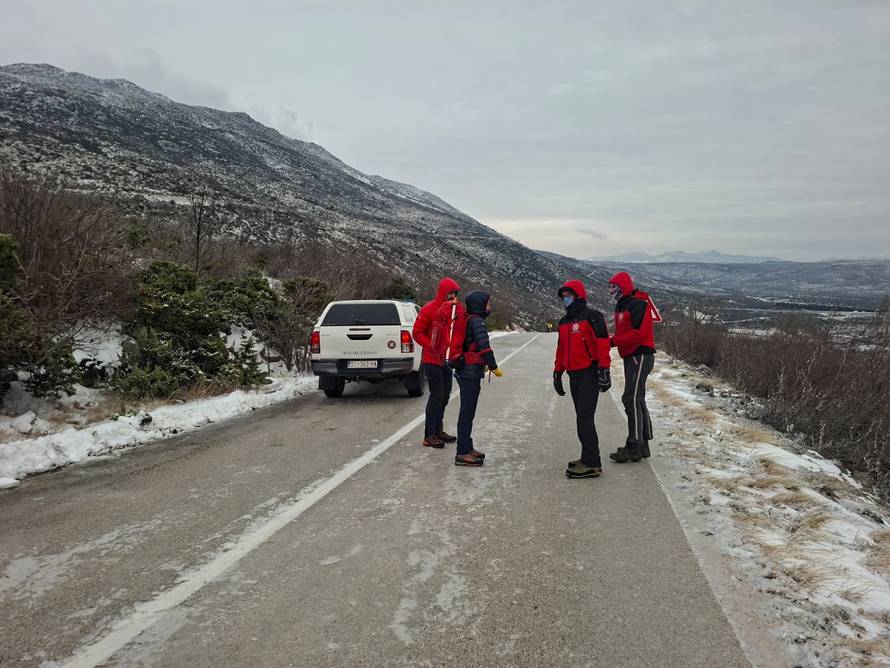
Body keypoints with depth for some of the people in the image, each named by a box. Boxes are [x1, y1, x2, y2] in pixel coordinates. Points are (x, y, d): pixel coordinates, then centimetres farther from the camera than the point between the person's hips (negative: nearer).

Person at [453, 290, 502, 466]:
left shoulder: (468, 320, 15)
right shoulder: (476, 321, -14)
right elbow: (484, 346, -22)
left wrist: (482, 364, 19)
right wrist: (493, 367, -16)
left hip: (467, 372, 10)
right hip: (470, 373, -10)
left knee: (468, 412, 17)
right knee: (467, 412, -7)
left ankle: (467, 447, 27)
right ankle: (462, 454, -4)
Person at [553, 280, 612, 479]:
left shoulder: (591, 316, -8)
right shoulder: (564, 322, 17)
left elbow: (602, 344, -15)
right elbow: (561, 349, 24)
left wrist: (604, 371, -19)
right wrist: (558, 373, 22)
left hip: (589, 373, -8)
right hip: (574, 374, 8)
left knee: (585, 418, -12)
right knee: (582, 417, 11)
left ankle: (592, 464, -10)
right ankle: (589, 458, 18)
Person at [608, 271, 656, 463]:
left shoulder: (638, 304, -14)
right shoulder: (623, 306, 18)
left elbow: (639, 333, -23)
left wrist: (613, 341, -20)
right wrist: (613, 340, -1)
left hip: (640, 356, -10)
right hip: (631, 357, 10)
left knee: (631, 400, -11)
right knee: (637, 400, 12)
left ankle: (634, 447, -7)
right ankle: (642, 445, 20)